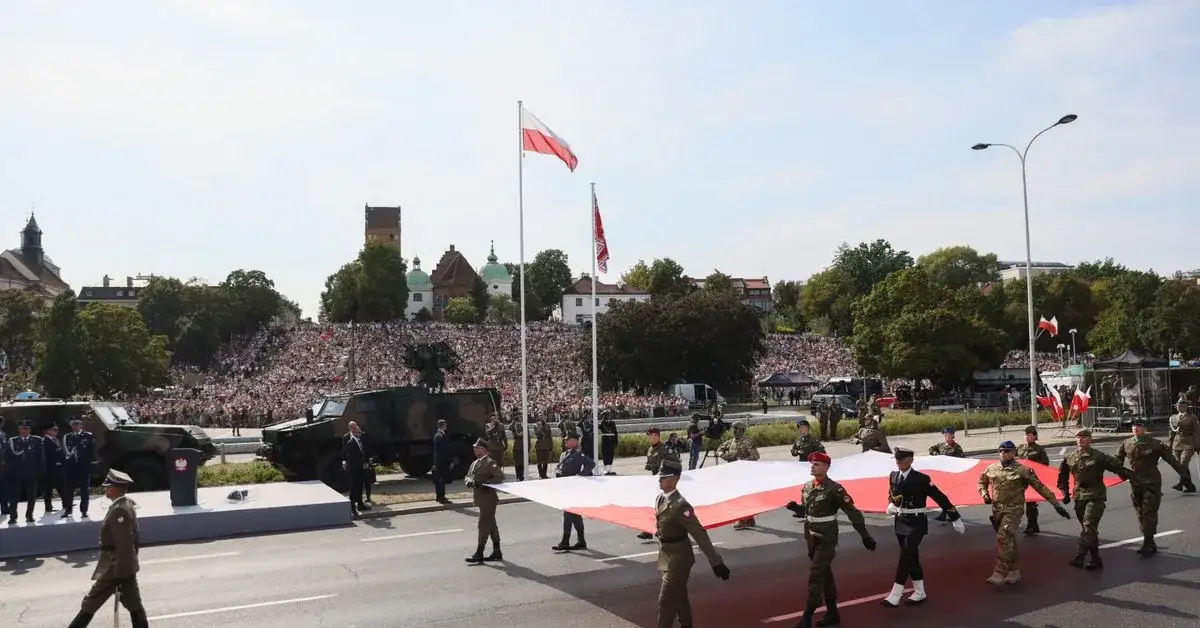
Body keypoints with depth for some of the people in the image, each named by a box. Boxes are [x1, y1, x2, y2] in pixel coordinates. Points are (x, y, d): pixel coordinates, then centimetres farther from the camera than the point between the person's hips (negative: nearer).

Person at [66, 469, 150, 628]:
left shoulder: (119, 510, -21)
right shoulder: (127, 505, 9)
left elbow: (124, 545, -24)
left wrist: (119, 574, -21)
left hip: (115, 567, -9)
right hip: (126, 565, 9)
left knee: (90, 603, 5)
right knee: (133, 604, 10)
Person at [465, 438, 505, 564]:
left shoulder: (490, 463, -14)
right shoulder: (475, 463, 13)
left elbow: (500, 476, -21)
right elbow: (468, 476, 18)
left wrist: (485, 483, -22)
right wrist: (470, 482, -6)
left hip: (488, 499, -9)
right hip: (481, 499, 9)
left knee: (484, 525, -6)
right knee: (491, 525, 14)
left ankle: (479, 554, -2)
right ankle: (497, 552, 22)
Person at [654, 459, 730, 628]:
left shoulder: (680, 505, -28)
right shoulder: (660, 499, -1)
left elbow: (700, 534, -28)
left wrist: (716, 562, -28)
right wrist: (653, 532, 35)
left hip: (678, 558, -9)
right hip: (668, 556, 9)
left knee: (666, 600, -1)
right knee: (679, 596, 22)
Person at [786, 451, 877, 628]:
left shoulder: (834, 489, -17)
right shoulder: (807, 487, 5)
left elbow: (852, 512, -15)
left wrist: (865, 536, -14)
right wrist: (795, 507, -7)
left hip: (826, 539, -7)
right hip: (811, 537, 7)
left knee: (815, 576, -9)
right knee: (825, 574, 17)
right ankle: (832, 614, 29)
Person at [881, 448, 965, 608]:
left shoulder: (921, 479, -15)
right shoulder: (893, 476, 3)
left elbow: (940, 497, -10)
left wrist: (956, 519, -6)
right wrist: (891, 505, -1)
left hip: (916, 523, -6)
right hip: (900, 522, 6)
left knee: (905, 557, -10)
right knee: (912, 557, 15)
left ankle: (894, 597, -9)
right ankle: (919, 593, 28)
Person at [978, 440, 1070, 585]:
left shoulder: (1022, 470, -8)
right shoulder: (991, 468, 6)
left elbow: (1041, 488, -6)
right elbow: (982, 482, 24)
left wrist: (1056, 504, -9)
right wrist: (984, 494, 5)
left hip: (1014, 509, -5)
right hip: (997, 509, 5)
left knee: (1003, 538, -17)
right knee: (1008, 541, 14)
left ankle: (999, 573, -16)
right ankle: (1014, 571, 27)